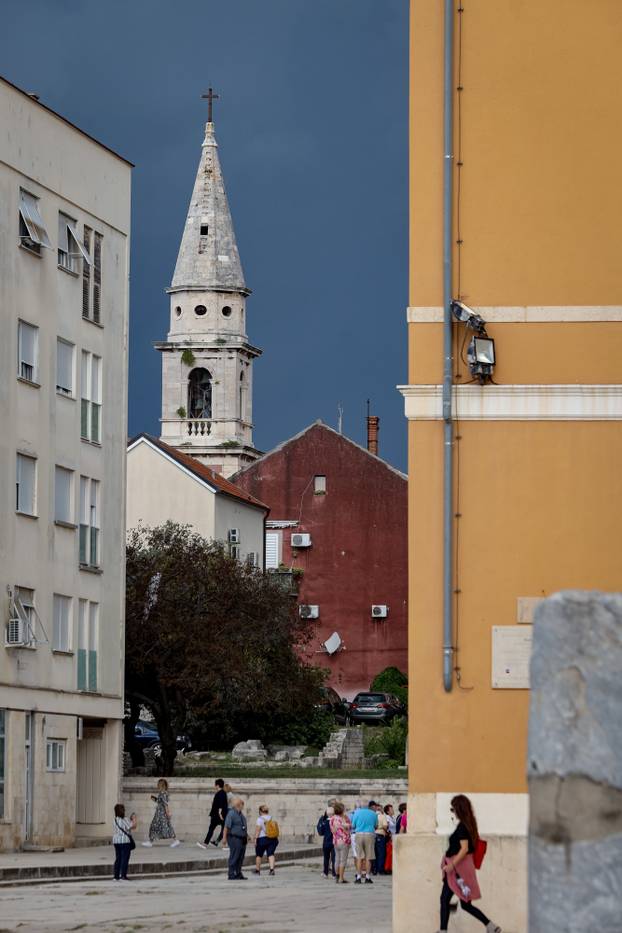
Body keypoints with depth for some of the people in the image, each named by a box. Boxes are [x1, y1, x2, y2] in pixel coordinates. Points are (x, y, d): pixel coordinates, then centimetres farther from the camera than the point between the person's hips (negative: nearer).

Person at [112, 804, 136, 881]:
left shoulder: (115, 820, 8)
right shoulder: (124, 820, -14)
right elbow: (133, 826, -17)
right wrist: (134, 819, 1)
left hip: (116, 842, 7)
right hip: (125, 841, -7)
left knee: (118, 858, 12)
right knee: (125, 858, -2)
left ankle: (116, 876, 12)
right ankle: (123, 876, -6)